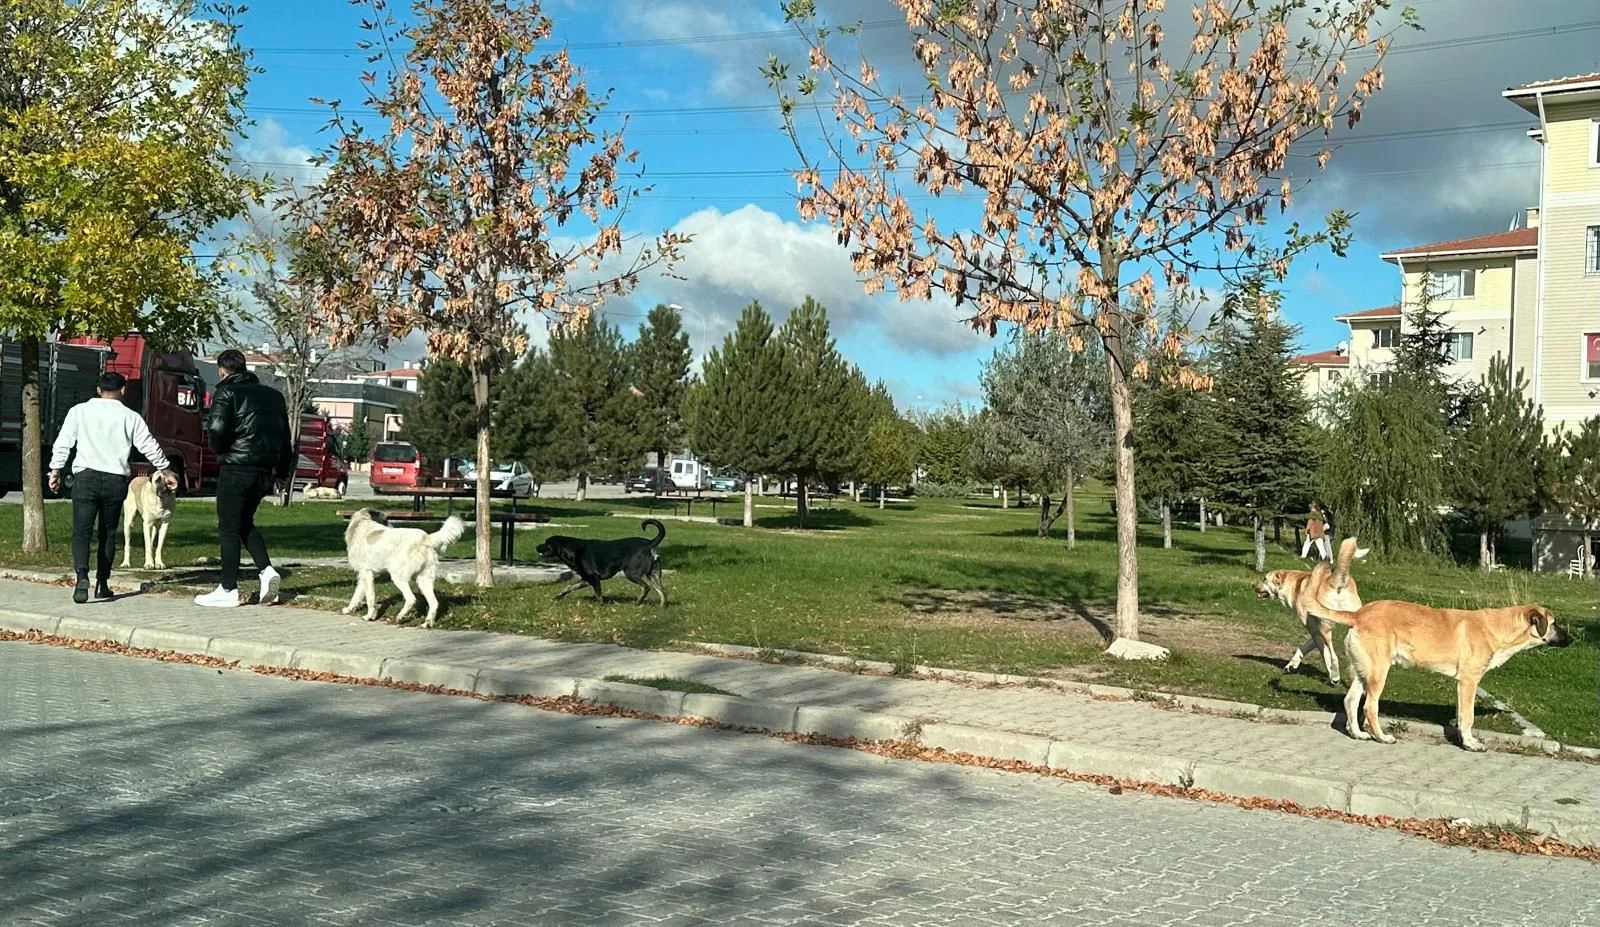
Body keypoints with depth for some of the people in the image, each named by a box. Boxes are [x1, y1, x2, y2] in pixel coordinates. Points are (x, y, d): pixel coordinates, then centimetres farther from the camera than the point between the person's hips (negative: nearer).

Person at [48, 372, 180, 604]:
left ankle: (82, 575, -26)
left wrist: (55, 471, 11)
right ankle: (102, 583, 16)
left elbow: (62, 443, 3)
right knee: (108, 533, 12)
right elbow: (150, 447, 10)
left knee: (81, 531, -4)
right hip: (116, 480, 1)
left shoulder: (79, 411, 5)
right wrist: (166, 471, 23)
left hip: (85, 477, -1)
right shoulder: (130, 417, 5)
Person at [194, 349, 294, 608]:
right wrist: (283, 470, 19)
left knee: (229, 528, 2)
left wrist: (218, 450, 1)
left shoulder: (226, 392, -3)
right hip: (265, 470, 6)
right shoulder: (272, 395, 17)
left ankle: (228, 590, 5)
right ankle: (266, 570, 4)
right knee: (245, 522, 21)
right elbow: (285, 435, 16)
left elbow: (217, 429, -18)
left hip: (236, 467, -6)